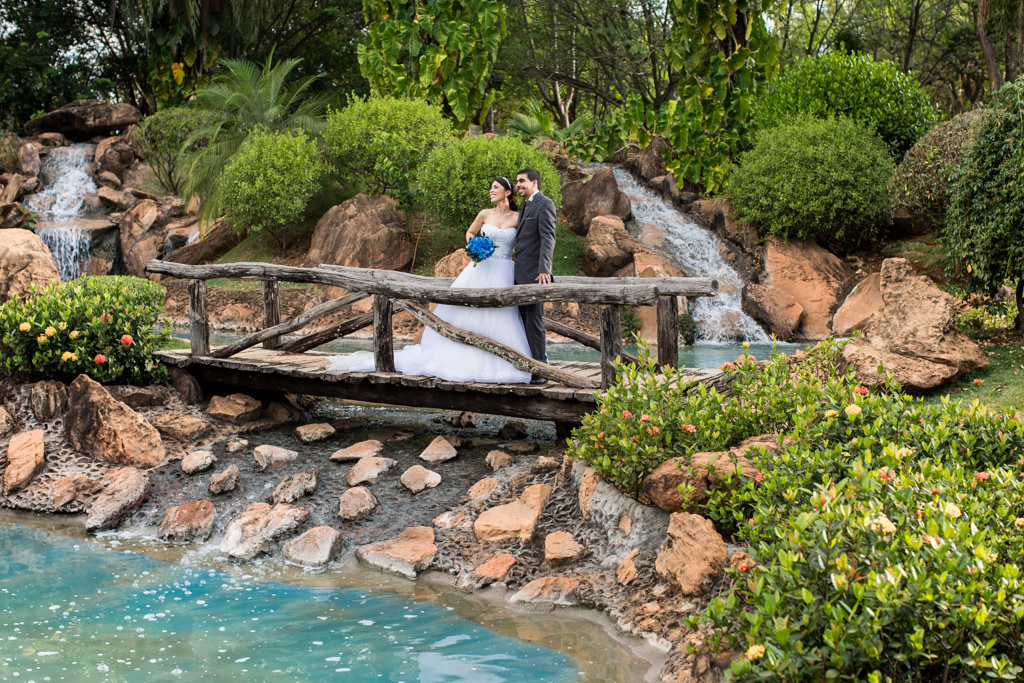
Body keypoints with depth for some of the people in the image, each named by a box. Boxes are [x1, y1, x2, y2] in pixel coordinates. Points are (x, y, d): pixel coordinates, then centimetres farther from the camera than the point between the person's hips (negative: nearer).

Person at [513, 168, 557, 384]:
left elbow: (548, 239, -18)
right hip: (521, 276, 10)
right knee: (523, 322, 9)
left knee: (534, 321, -9)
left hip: (534, 275, -9)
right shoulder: (526, 206, 22)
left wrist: (544, 269, -28)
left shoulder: (544, 204, -8)